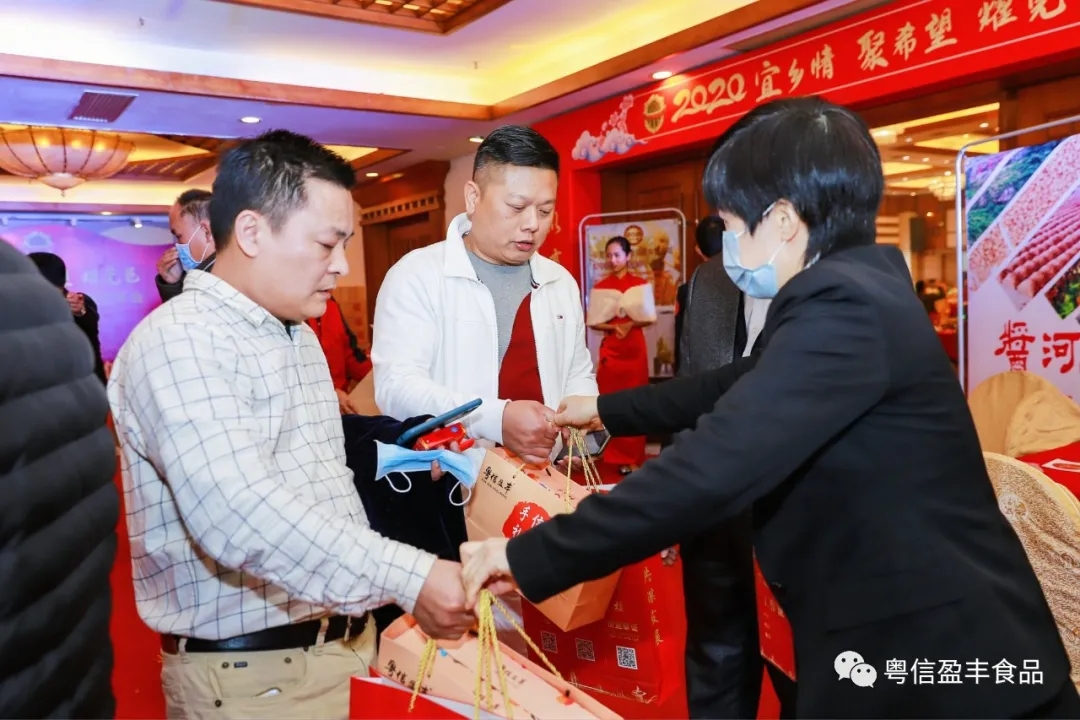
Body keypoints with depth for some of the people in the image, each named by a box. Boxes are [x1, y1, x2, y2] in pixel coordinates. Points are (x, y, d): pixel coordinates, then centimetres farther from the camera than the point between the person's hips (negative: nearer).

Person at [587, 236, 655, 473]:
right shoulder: (599, 287, 4)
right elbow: (594, 322, 2)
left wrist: (629, 325, -15)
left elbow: (649, 318, 1)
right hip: (610, 348, 1)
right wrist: (614, 327, -14)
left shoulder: (641, 284, 2)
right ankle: (618, 457, 8)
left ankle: (634, 457, 10)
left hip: (634, 347, 0)